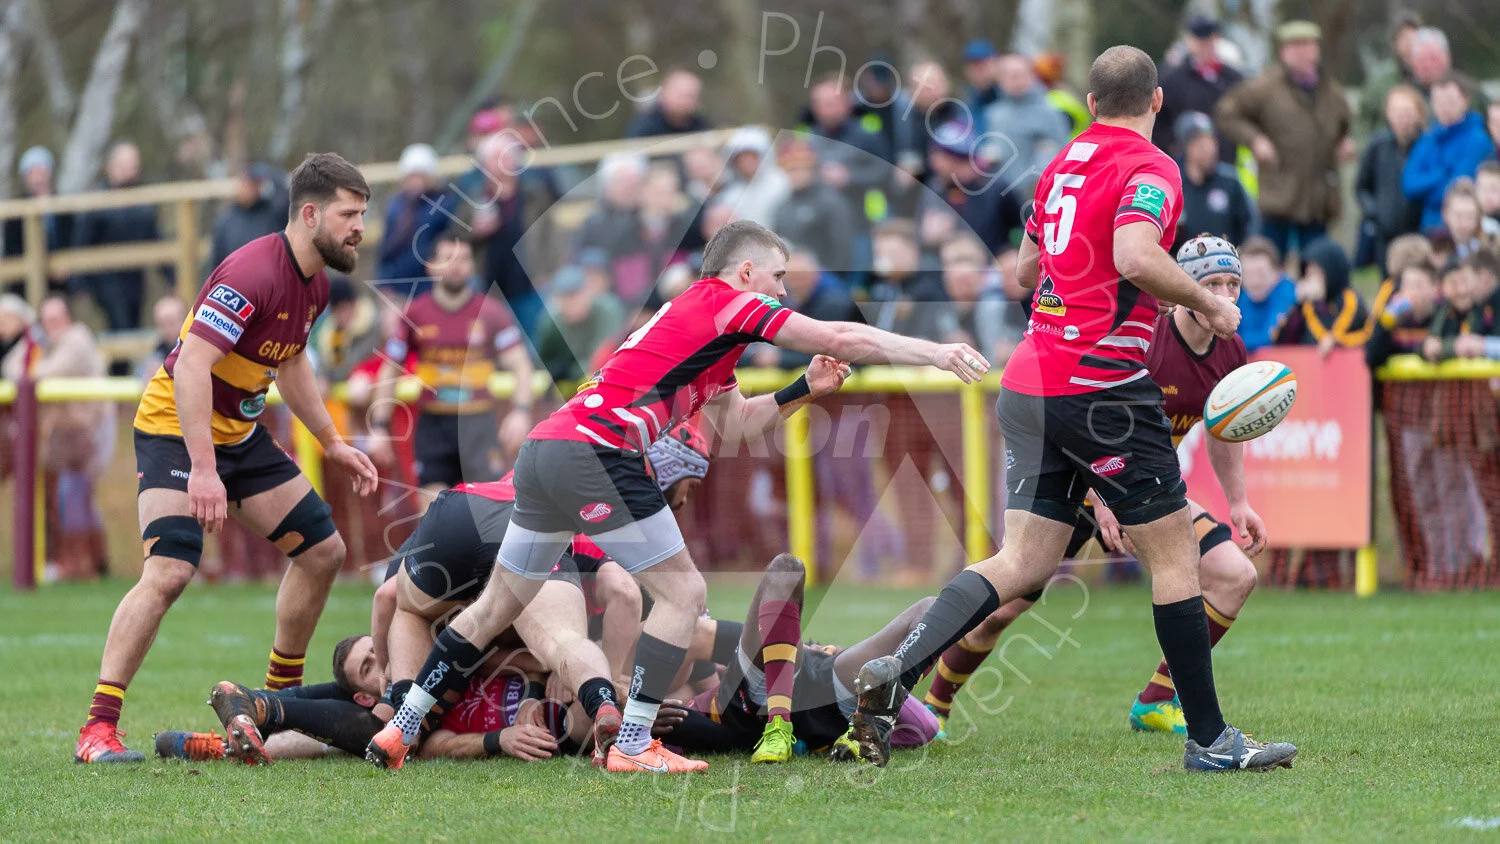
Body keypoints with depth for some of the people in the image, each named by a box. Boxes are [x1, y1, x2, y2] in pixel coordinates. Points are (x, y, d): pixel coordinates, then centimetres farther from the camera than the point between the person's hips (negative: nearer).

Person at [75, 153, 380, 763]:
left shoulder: (315, 284, 4)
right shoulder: (253, 273, -26)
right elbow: (191, 364, -32)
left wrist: (332, 444, 24)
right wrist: (203, 469, -36)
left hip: (241, 432, 9)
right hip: (177, 430, -9)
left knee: (322, 551, 8)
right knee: (169, 571, -24)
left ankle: (280, 697, 23)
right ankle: (98, 727, -21)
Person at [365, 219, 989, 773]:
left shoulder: (698, 316, 28)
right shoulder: (726, 302, 1)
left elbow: (736, 421, 35)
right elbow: (842, 339, -2)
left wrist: (805, 388, 22)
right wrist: (938, 353, 5)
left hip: (543, 451, 10)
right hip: (596, 452, -10)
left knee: (499, 604, 18)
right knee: (682, 594, 0)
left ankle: (399, 731, 18)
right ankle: (631, 745, -4)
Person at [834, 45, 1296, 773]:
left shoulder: (1063, 164, 16)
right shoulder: (1149, 171, -8)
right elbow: (1136, 256, -26)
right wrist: (1208, 304, -12)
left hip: (1029, 380, 7)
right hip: (1102, 383, -7)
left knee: (1023, 561, 5)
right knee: (1173, 554, 2)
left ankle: (894, 674, -11)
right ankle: (1209, 740, 5)